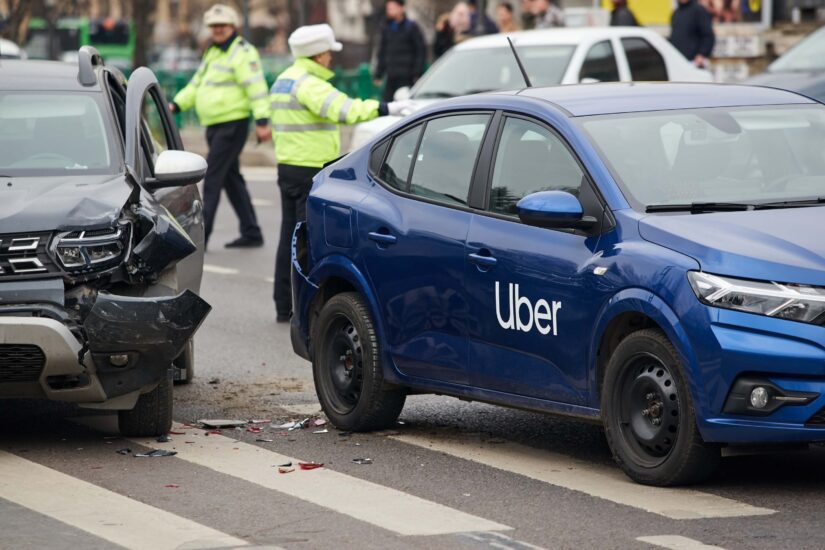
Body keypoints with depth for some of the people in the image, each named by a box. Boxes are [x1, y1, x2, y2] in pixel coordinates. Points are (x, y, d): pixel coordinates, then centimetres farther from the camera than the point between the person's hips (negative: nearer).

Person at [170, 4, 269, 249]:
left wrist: (262, 120, -26)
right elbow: (196, 85, 22)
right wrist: (176, 105, 9)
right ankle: (251, 233, 17)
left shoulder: (242, 53, -11)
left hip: (232, 125, -9)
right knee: (231, 179, 11)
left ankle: (200, 235, -9)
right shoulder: (212, 53, 18)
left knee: (212, 178, -10)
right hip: (215, 126, 9)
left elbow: (256, 87, -19)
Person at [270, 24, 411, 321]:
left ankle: (284, 305, 18)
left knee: (290, 236, 13)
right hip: (311, 171, -10)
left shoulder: (283, 81, 16)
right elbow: (343, 109, -31)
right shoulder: (308, 84, -16)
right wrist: (386, 108, -32)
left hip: (288, 166, 10)